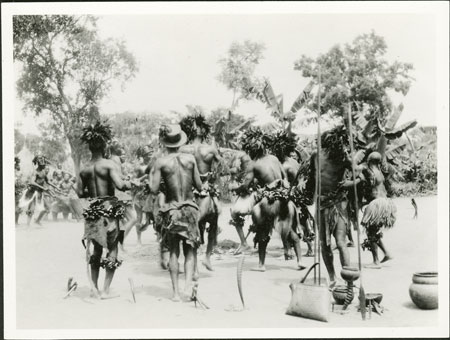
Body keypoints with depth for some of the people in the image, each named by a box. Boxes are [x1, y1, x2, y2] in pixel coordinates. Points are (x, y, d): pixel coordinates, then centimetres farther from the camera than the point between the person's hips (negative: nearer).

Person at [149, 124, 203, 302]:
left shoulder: (161, 162, -7)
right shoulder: (190, 159, -2)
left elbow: (154, 190, -8)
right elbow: (199, 187, 3)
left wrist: (151, 174, 8)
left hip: (171, 210, -1)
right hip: (189, 209, 1)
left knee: (173, 252, 9)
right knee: (190, 250, 11)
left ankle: (176, 292, 9)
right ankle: (189, 282, -10)